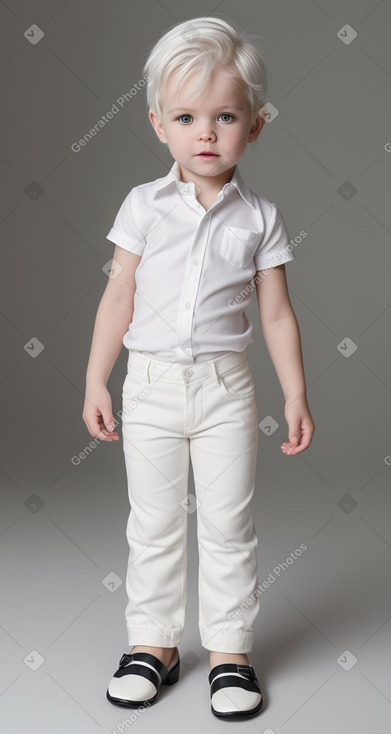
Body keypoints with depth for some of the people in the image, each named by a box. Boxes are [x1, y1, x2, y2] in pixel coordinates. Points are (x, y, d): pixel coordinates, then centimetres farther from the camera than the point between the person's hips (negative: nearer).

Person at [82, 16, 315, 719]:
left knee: (227, 524, 7)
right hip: (151, 386, 1)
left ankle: (229, 648, 23)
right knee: (154, 523, 11)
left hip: (226, 387, -1)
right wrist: (95, 383, 0)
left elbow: (277, 314, 2)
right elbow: (119, 298, 2)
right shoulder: (144, 205, -1)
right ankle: (154, 642, 27)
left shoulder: (260, 218, -1)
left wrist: (296, 397, 1)